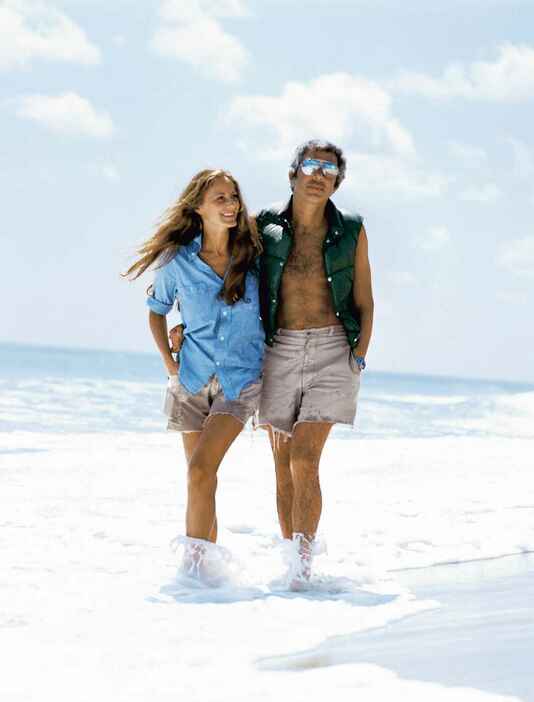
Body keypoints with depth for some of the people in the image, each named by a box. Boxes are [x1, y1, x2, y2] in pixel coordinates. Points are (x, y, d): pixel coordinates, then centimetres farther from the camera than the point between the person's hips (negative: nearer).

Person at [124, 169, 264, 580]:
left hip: (241, 378, -2)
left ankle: (194, 563, -13)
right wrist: (169, 361, 4)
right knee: (203, 477, 6)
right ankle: (208, 558, 19)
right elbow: (156, 311, 14)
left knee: (201, 469, -18)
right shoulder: (178, 261, -2)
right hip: (193, 378, 2)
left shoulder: (254, 256, -3)